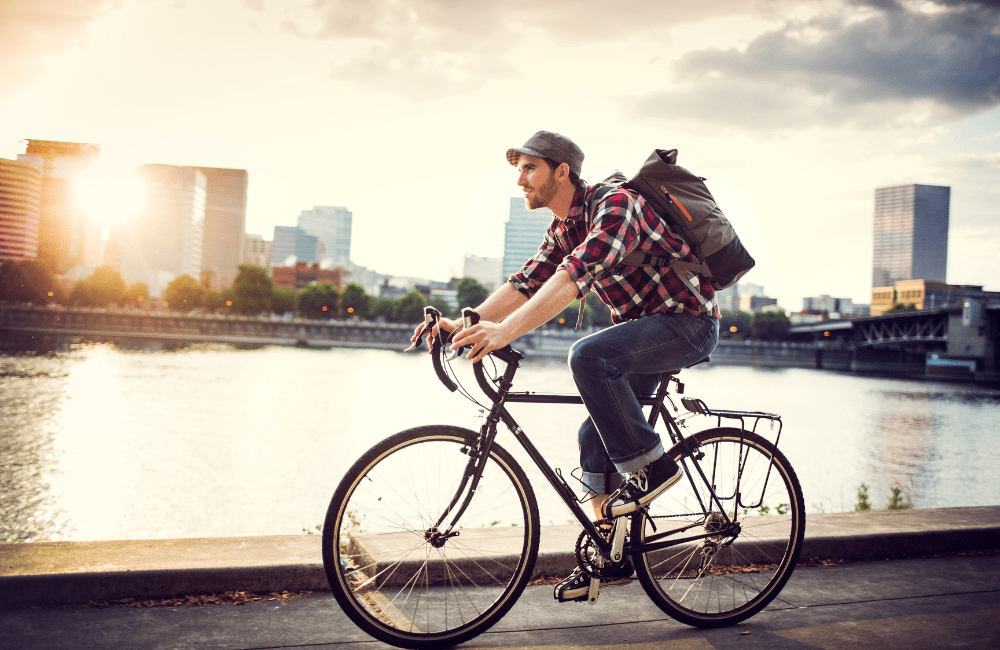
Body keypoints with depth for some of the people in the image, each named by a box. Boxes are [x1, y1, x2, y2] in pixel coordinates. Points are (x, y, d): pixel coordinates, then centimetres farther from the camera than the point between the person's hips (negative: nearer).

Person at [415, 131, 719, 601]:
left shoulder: (614, 205, -22)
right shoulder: (562, 229, 7)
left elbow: (575, 275, -36)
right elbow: (525, 284, 3)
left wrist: (507, 331, -45)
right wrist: (465, 325, -12)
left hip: (688, 321, -9)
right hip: (643, 328, 9)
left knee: (588, 356, -32)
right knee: (595, 438, 5)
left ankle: (650, 466, -16)